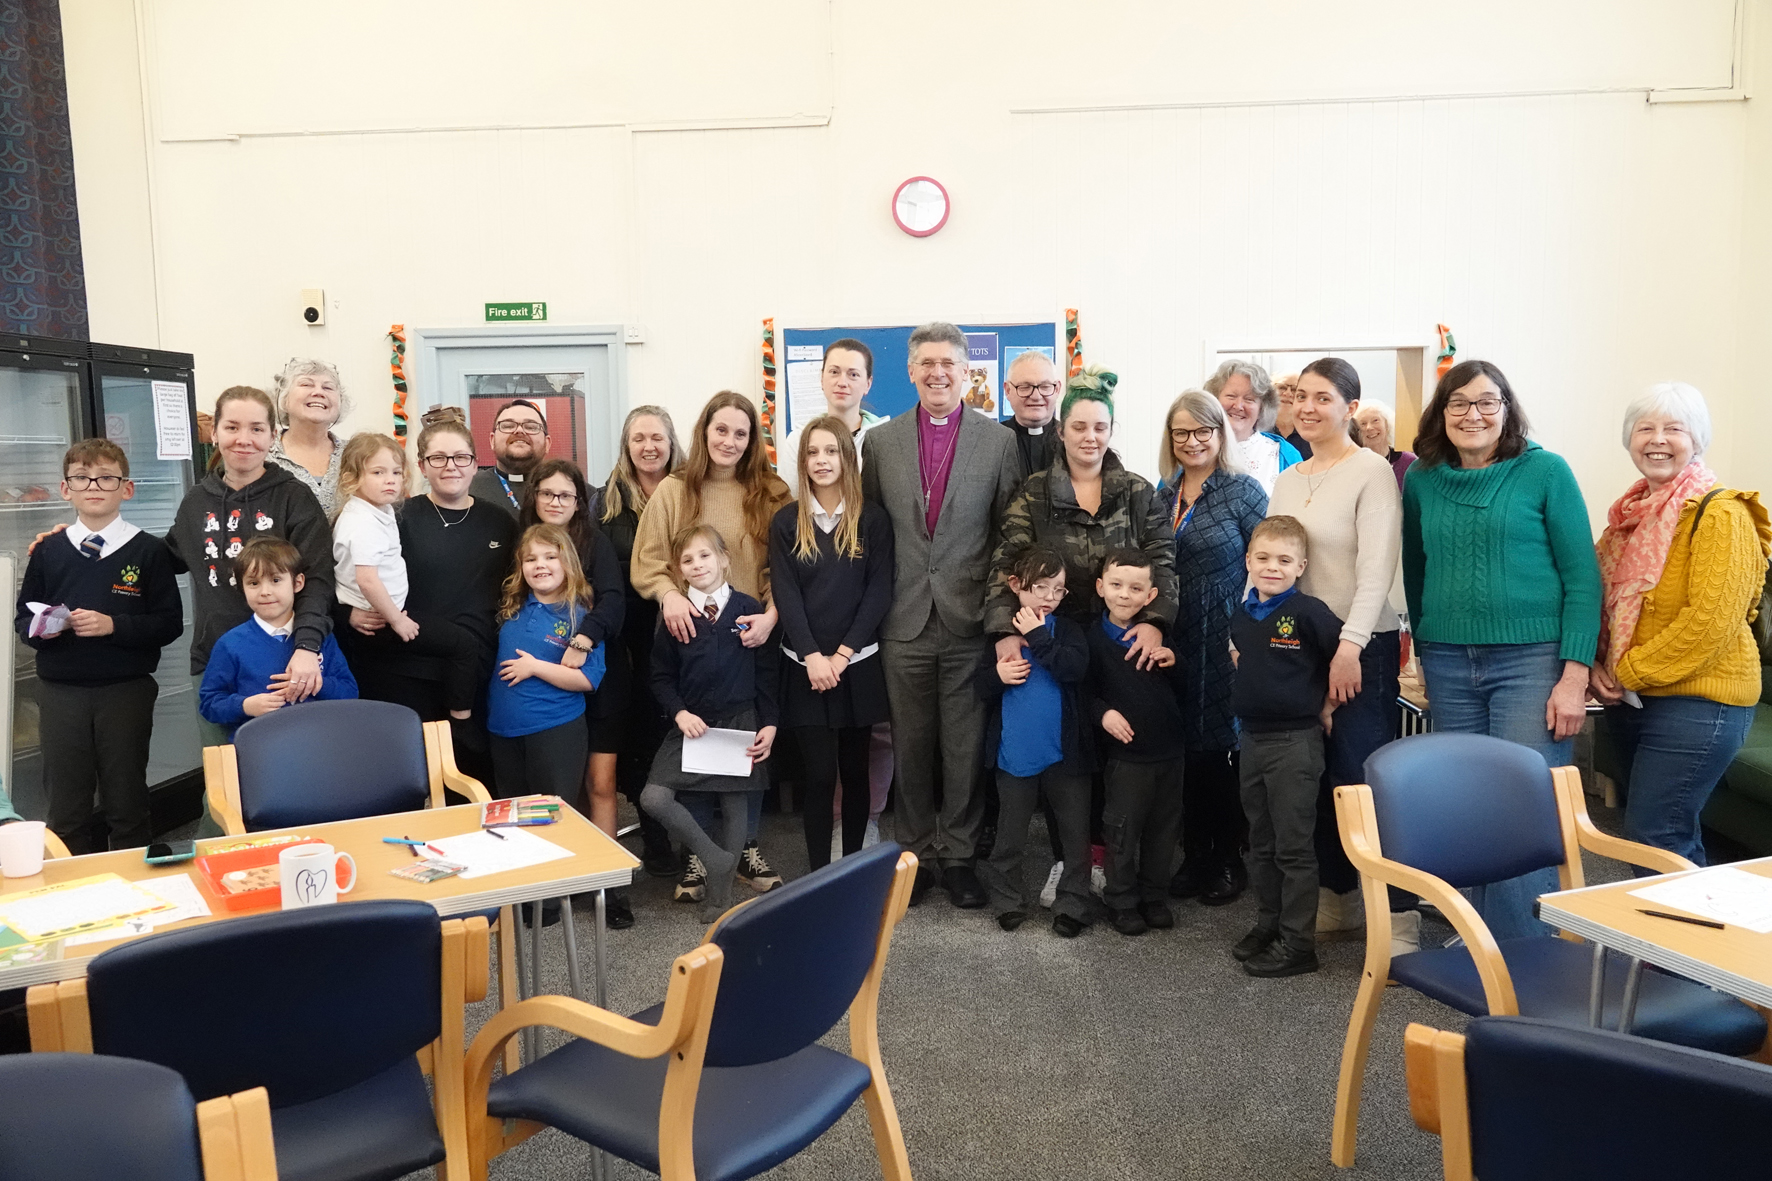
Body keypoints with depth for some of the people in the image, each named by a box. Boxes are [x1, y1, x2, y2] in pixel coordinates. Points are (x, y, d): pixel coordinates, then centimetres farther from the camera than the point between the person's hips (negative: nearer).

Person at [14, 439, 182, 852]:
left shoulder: (149, 551, -2)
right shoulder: (48, 553, 6)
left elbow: (169, 623, -5)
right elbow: (22, 617, 11)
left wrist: (112, 626, -18)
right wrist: (40, 628, -11)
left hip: (126, 691, -2)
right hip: (60, 692, 2)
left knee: (126, 803, 8)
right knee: (65, 807, 10)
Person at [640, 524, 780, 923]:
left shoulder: (748, 609, -1)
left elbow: (767, 672, 2)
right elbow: (661, 676, 5)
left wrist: (769, 724, -3)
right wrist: (680, 713, -10)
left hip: (741, 722, -1)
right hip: (692, 722, 1)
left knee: (735, 806, 6)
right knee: (654, 798, -14)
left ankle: (719, 895, 23)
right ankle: (715, 858, 4)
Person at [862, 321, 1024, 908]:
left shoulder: (999, 440, 2)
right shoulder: (880, 441, 6)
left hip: (969, 621, -1)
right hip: (905, 622, 1)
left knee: (965, 746, 6)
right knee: (911, 746, 10)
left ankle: (957, 853, 21)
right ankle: (917, 852, 24)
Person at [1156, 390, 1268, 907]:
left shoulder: (1243, 491, -5)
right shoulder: (1164, 493, 10)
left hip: (1224, 641, -5)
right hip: (1173, 641, 5)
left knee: (1219, 747, 1)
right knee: (1185, 747, 9)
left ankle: (1229, 859, 17)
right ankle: (1194, 854, 22)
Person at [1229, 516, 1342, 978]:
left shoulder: (1309, 612, -14)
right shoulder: (1242, 615, 7)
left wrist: (1327, 704, -6)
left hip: (1295, 740, -7)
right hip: (1252, 736, 7)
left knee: (1294, 847, 0)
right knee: (1262, 844, 17)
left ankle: (1297, 942, 8)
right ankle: (1269, 923, 30)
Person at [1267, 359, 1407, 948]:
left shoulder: (1371, 472, -6)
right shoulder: (1287, 480, 15)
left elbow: (1377, 568, -14)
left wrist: (1349, 645, -21)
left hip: (1360, 646, -7)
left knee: (1364, 776, -7)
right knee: (1314, 778, 11)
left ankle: (1399, 914, 3)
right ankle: (1338, 897, 24)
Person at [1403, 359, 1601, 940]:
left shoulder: (1545, 471, -2)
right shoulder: (1422, 480, 9)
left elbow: (1582, 575, -4)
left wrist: (1575, 674, -11)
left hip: (1531, 661, -4)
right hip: (1448, 664, 4)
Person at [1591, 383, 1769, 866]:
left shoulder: (1720, 514, -10)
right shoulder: (1631, 513, 12)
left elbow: (1711, 621, -19)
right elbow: (1598, 599, 14)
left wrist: (1628, 671, -15)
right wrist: (1595, 666, -2)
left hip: (1697, 701, -7)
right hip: (1629, 700, 7)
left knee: (1655, 836, -10)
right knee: (1676, 836, 14)